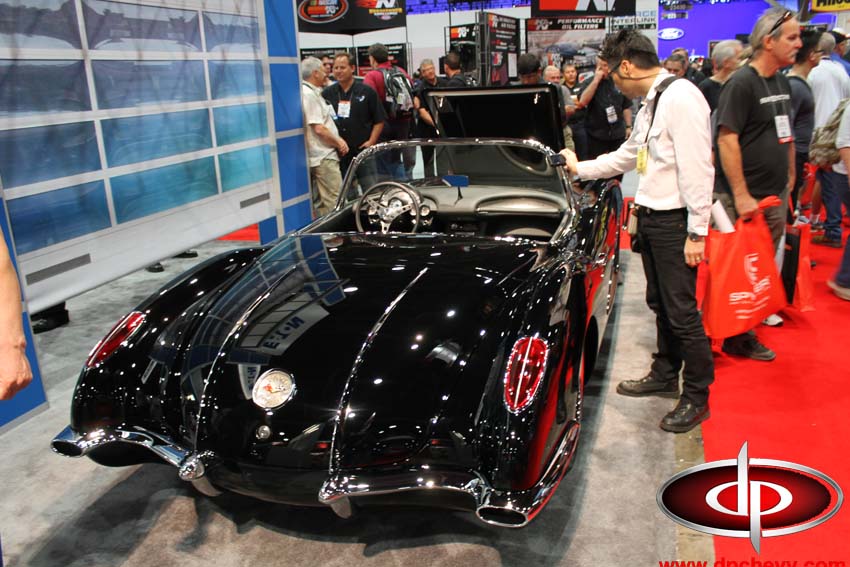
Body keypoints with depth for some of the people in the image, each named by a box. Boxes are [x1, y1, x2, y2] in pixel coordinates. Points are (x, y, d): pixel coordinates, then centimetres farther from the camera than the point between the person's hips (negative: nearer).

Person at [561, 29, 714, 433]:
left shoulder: (681, 98, -17)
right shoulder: (649, 104, 14)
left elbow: (698, 168, -20)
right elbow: (627, 156, 26)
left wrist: (697, 232, -20)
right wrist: (580, 169, 31)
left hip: (674, 221, -9)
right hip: (650, 217, 9)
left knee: (681, 312, -1)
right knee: (660, 305, 19)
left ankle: (696, 398, 14)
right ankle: (665, 376, 35)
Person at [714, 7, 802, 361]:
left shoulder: (782, 83, 14)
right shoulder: (742, 83, -13)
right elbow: (727, 139, -20)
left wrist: (789, 178, 18)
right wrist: (741, 195, -22)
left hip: (776, 196, 9)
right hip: (745, 199, -9)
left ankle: (747, 330, 27)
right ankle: (735, 338, 12)